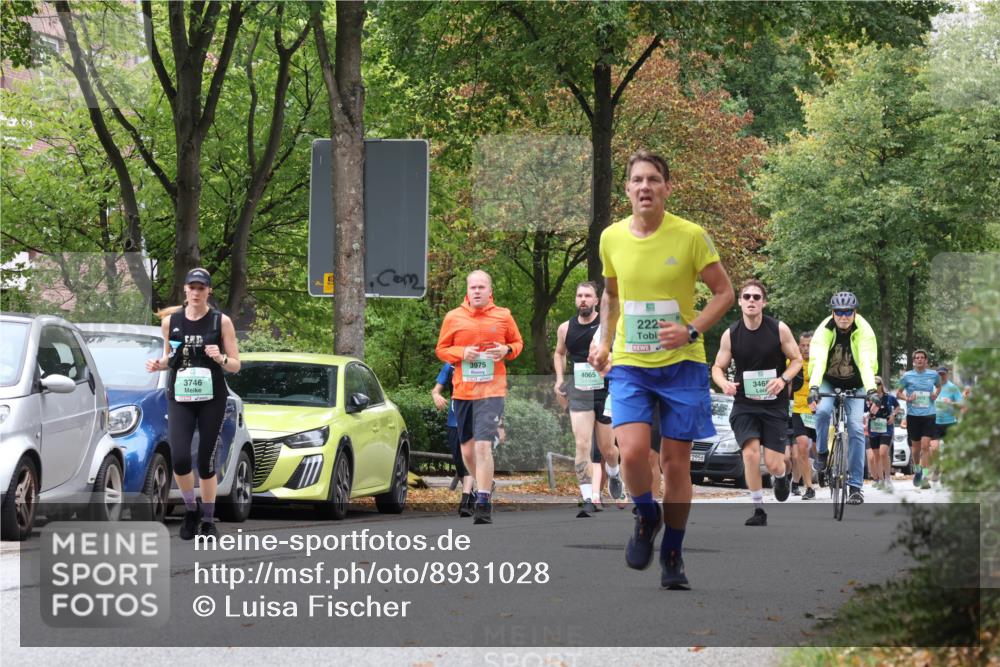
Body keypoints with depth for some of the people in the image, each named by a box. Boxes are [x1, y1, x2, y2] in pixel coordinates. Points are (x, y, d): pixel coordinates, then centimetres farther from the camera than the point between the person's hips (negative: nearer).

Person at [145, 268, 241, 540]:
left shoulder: (221, 322, -3)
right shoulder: (170, 320, 3)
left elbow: (236, 365, -1)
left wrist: (220, 358, -21)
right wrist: (159, 364, -6)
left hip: (212, 398, -1)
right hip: (179, 398, 1)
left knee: (206, 461, 2)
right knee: (179, 458, -14)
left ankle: (208, 520, 19)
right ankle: (191, 509, 11)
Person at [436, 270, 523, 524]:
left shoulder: (503, 317, 3)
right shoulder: (453, 317, 5)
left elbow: (518, 343, 15)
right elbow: (441, 350, 10)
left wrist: (507, 351, -7)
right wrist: (462, 353, -10)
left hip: (492, 391, -3)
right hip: (462, 391, 3)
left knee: (483, 445, -16)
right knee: (467, 447, 12)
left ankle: (483, 502, -14)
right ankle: (484, 485, 37)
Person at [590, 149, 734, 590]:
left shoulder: (691, 236, -9)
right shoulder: (611, 238, 1)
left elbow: (724, 293, -1)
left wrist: (691, 330, -16)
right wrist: (604, 342, 8)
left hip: (681, 364, -1)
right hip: (629, 364, 1)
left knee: (676, 461, 3)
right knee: (632, 451, -19)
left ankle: (672, 556, 18)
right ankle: (646, 517, 11)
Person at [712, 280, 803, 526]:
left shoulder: (779, 329, -8)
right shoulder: (730, 334, -5)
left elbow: (797, 360, 1)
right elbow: (718, 367, 4)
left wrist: (783, 379, -19)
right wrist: (724, 384, -19)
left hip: (774, 404, -1)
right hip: (745, 404, 1)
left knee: (773, 464, -5)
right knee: (750, 452, -19)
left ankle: (782, 476, 34)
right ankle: (758, 510, -5)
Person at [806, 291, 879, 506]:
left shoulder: (864, 331, -22)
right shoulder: (824, 330, -22)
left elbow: (867, 363, -35)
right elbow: (818, 360, -36)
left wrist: (871, 390, -51)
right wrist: (813, 387, -51)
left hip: (854, 385, 0)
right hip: (828, 382, 0)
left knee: (856, 429, -13)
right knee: (822, 410, -31)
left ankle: (856, 486, -10)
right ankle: (822, 454, -5)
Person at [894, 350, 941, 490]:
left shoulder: (933, 375, 5)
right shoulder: (907, 376, 2)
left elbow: (938, 386, 25)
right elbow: (898, 393, 10)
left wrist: (936, 395, 5)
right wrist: (907, 398, -10)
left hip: (929, 415, -1)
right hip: (913, 415, 1)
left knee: (925, 446, -12)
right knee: (916, 446, 10)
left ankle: (925, 477, -12)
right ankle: (917, 470, 36)